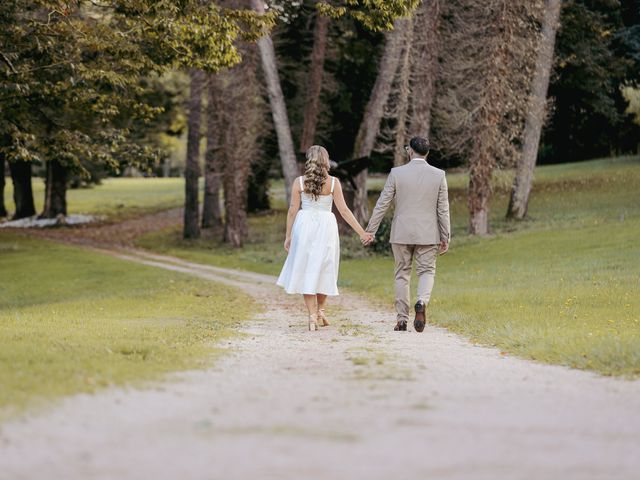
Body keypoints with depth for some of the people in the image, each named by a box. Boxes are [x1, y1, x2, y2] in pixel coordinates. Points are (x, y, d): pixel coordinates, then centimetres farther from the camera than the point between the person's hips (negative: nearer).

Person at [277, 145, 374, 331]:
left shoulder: (299, 182, -3)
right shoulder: (333, 182, -4)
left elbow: (293, 211, -2)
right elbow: (344, 210, -5)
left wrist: (288, 235, 6)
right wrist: (361, 233, -2)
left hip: (304, 226, 0)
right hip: (326, 227, 0)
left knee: (307, 270, 5)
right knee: (324, 269, 16)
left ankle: (312, 315, -1)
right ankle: (320, 310, 18)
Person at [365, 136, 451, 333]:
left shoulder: (396, 173, -5)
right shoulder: (438, 175, -2)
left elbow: (382, 204, -2)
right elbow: (443, 209, 0)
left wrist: (370, 230, 5)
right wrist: (445, 237, 6)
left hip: (401, 233, 0)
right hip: (428, 235, 0)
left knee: (402, 274, 10)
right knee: (426, 271, 8)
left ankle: (402, 320, 11)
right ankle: (422, 301, -21)